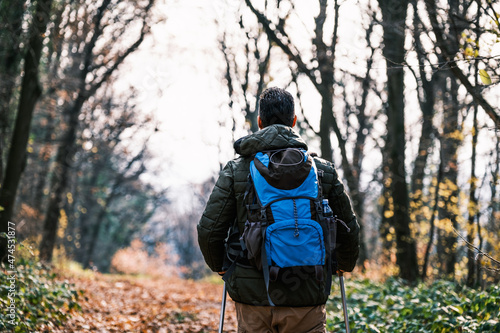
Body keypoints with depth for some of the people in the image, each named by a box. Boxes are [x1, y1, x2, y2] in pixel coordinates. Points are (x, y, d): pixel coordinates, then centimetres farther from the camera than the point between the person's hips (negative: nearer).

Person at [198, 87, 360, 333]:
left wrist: (219, 266, 16)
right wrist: (345, 264, 29)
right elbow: (348, 230, 8)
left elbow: (209, 230, -4)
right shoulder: (323, 170, 2)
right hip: (305, 297, 0)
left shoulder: (236, 170, -1)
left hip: (252, 295, 0)